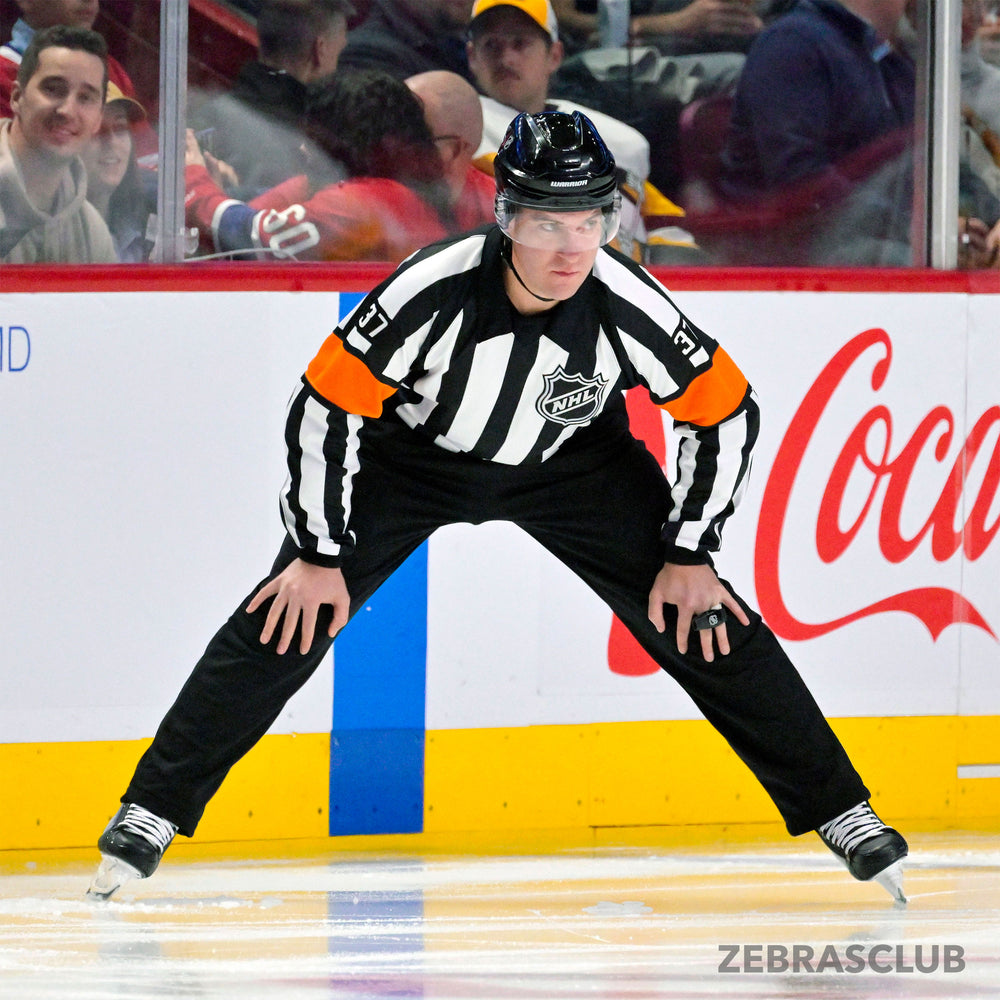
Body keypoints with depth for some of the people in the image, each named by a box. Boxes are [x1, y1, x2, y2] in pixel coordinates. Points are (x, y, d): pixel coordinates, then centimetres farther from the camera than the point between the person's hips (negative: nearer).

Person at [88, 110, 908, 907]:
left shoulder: (629, 307, -30)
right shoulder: (434, 290, -36)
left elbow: (725, 415, -14)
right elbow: (326, 406, -25)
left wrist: (689, 556, -13)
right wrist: (320, 557, -21)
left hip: (572, 462, 1)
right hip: (412, 452, -1)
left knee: (704, 622, -7)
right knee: (286, 621, -12)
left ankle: (837, 810, 6)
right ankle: (152, 812, -2)